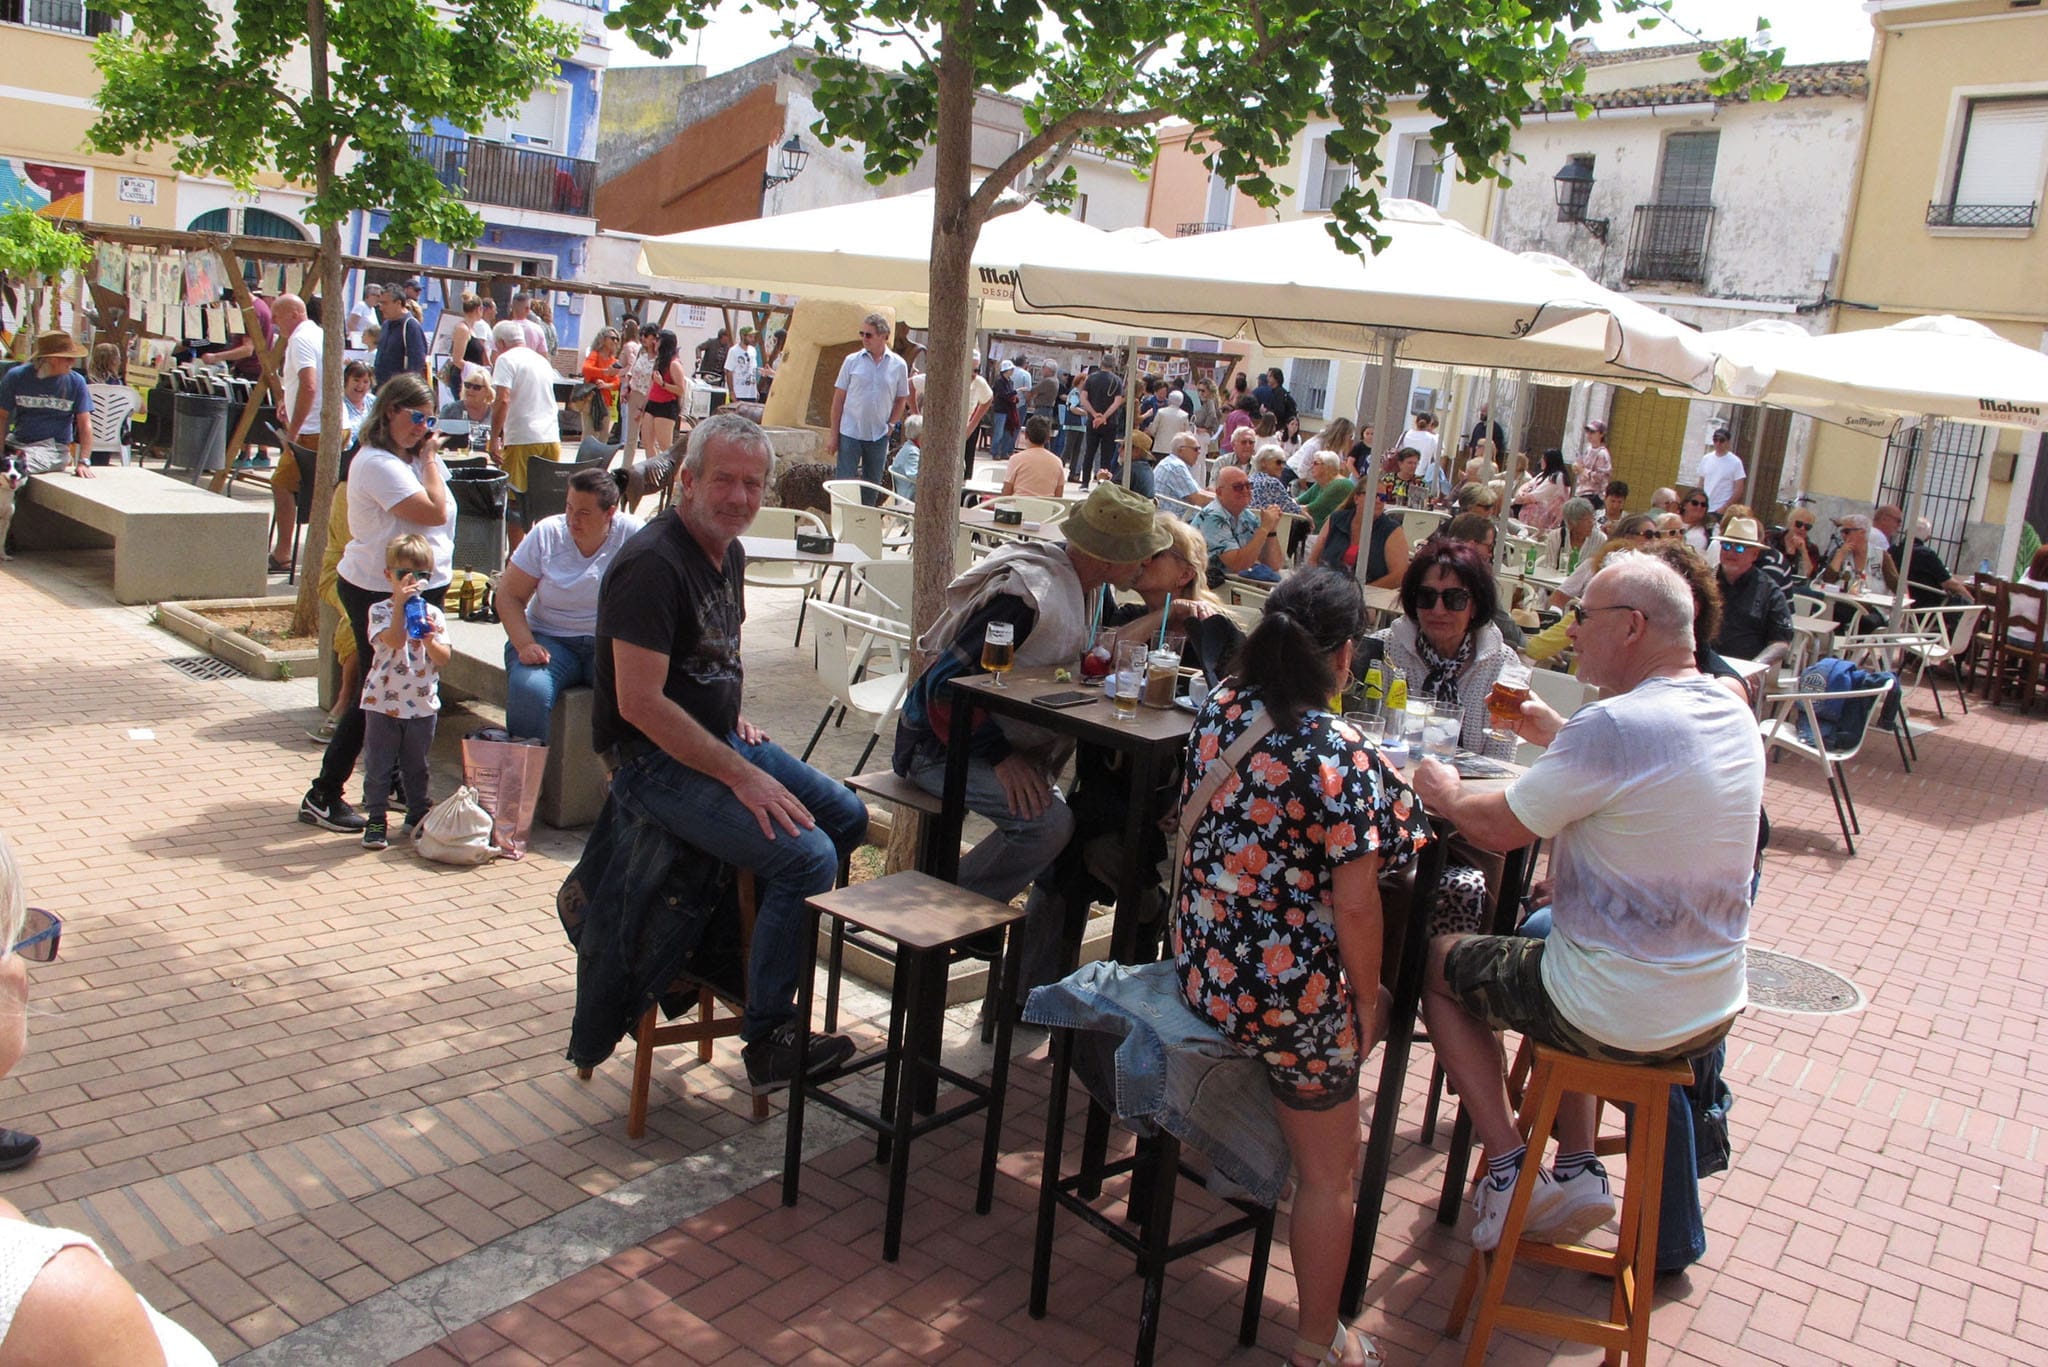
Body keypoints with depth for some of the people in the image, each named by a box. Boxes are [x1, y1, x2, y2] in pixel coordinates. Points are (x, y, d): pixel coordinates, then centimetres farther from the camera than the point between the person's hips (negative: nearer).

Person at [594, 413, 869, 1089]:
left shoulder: (729, 552, 9)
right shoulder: (653, 564, -21)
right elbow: (639, 702, -27)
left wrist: (735, 715, 11)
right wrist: (741, 776, -25)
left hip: (719, 740, 10)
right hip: (655, 761, -10)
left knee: (847, 817, 12)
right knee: (806, 855, -22)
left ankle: (749, 953, 22)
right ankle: (768, 1042, -9)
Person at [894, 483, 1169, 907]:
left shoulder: (1082, 583, 1)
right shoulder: (1030, 593, -27)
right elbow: (945, 682, -29)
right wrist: (1001, 757, -29)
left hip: (1005, 738, 10)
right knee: (1048, 823, -26)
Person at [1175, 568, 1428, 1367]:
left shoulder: (1218, 711, -2)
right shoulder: (1342, 756, -22)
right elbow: (1354, 906, -20)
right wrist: (1366, 1000, -4)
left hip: (1202, 964, 7)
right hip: (1292, 995, -7)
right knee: (1329, 1177, 14)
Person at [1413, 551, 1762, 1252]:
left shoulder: (1614, 726, -25)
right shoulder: (1733, 715, 2)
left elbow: (1499, 829, -16)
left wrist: (1446, 792, 3)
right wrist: (1559, 737, 16)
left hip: (1619, 1020, -8)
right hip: (1716, 1008, 8)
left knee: (1438, 962, 15)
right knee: (1546, 926, 34)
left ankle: (1509, 1173, 13)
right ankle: (1576, 1170, 27)